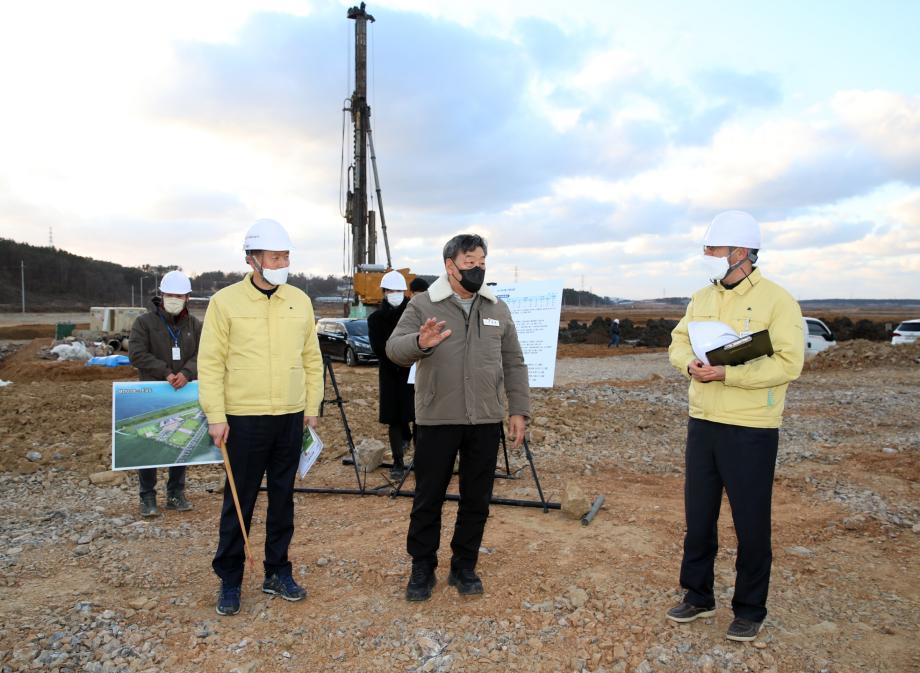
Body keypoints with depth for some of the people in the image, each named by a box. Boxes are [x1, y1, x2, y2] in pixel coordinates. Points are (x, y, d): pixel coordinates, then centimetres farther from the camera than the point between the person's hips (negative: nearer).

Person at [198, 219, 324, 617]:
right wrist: (215, 416, -10)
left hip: (291, 418, 4)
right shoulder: (225, 301, -5)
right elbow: (210, 363, -5)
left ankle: (277, 572, 27)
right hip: (244, 419, -3)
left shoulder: (300, 301, 6)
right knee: (239, 502, 5)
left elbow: (312, 359, 10)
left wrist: (312, 407, 8)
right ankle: (229, 580, 21)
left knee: (283, 498, 13)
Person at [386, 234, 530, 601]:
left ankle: (464, 568, 28)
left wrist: (518, 410, 4)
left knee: (477, 500, 11)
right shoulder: (422, 304, -1)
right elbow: (394, 347, -11)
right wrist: (419, 342, -33)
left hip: (486, 421, 3)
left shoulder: (498, 309, 9)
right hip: (436, 420, -3)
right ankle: (422, 569, 24)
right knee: (428, 499, 7)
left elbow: (514, 364, 10)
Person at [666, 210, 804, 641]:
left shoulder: (777, 301, -10)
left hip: (751, 429, -6)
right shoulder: (702, 299, 9)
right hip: (702, 423, 6)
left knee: (751, 523, 7)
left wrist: (728, 373, -25)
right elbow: (679, 343, 12)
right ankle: (698, 596, 32)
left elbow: (788, 364, -17)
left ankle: (750, 610, 25)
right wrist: (690, 364, -11)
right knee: (698, 515, 14)